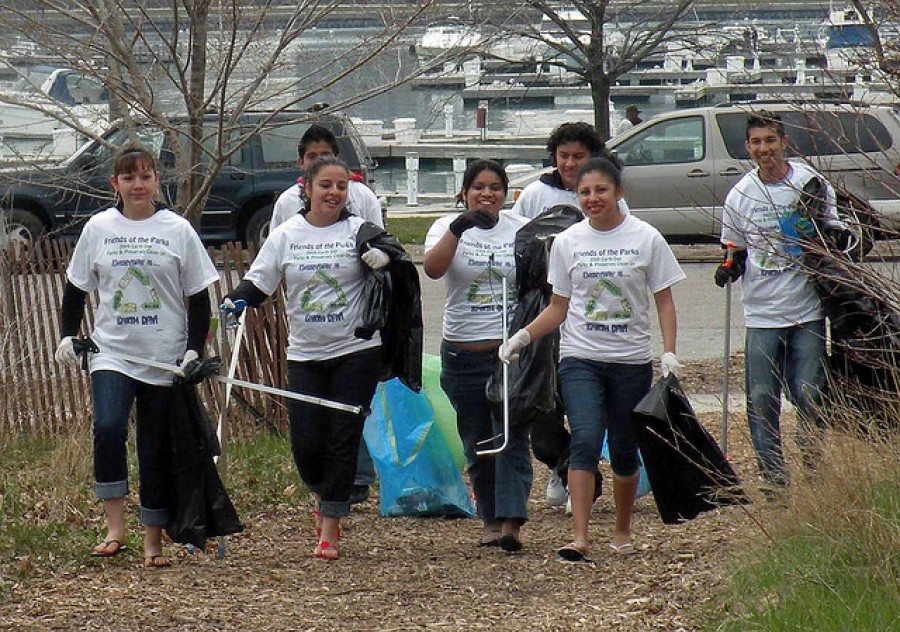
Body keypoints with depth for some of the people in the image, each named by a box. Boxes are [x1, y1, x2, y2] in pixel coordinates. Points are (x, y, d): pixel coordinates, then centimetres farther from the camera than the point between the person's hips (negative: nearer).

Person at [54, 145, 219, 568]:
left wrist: (195, 349, -4)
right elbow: (75, 289, 14)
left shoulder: (177, 230, 1)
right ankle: (115, 528, -15)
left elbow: (198, 297, 5)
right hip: (112, 353, 0)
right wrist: (68, 336, 4)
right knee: (108, 429, -22)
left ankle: (153, 540, 13)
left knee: (157, 450, 3)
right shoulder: (99, 228, 5)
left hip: (165, 358, 0)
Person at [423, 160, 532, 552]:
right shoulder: (447, 228, 4)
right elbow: (433, 268, -16)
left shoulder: (522, 230, 7)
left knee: (512, 438, -11)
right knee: (477, 442, 7)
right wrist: (458, 228, -30)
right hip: (464, 353, 1)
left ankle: (512, 523, -18)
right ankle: (490, 520, 20)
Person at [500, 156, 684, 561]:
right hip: (580, 359, 0)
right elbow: (559, 307, 11)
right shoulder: (567, 242, 5)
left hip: (632, 360, 0)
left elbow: (664, 301, 5)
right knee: (585, 440, -18)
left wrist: (669, 353, -7)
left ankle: (622, 531, 27)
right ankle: (579, 538, -23)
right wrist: (523, 336, -4)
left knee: (624, 450, 6)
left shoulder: (645, 239, 1)